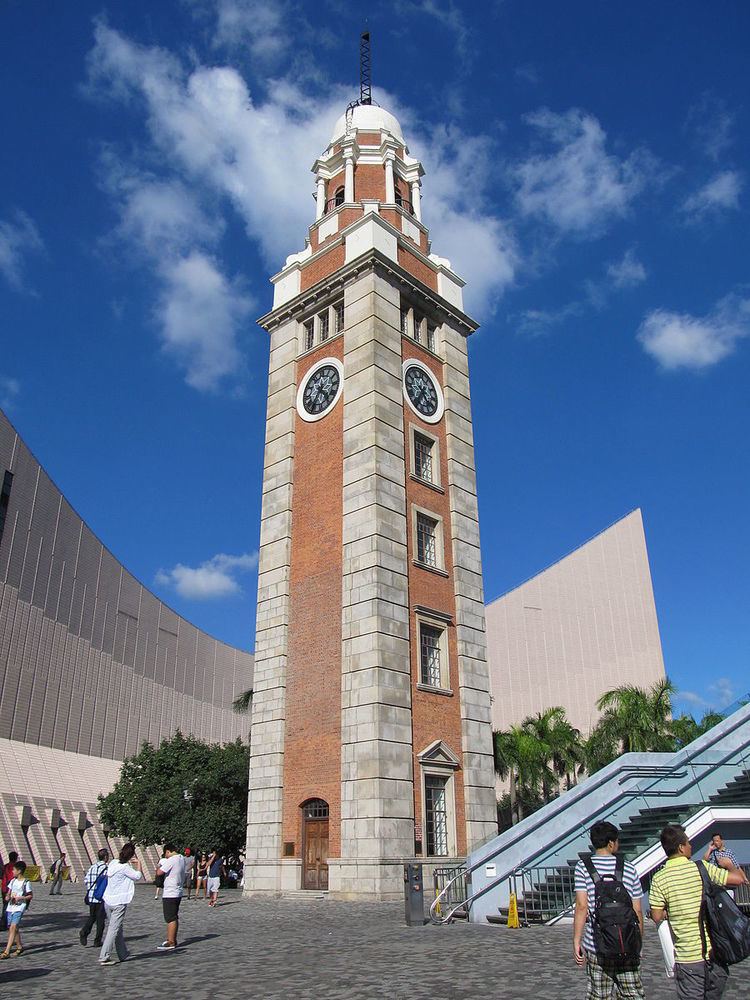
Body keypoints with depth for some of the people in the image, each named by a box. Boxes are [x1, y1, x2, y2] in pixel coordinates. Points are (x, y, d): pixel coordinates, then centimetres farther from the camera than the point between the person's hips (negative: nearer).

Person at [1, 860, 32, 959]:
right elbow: (9, 893, 18)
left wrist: (20, 897, -16)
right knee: (14, 928, 12)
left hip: (19, 907, -7)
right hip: (11, 907, 7)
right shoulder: (13, 881, 10)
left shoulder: (26, 883, -8)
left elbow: (31, 896, -3)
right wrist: (8, 897, -4)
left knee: (13, 928, -16)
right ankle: (19, 947, 30)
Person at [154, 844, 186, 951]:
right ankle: (173, 940, 25)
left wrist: (160, 865, 3)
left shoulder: (171, 861, -19)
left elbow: (159, 872, -19)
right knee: (175, 918, 17)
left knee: (171, 919, -4)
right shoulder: (181, 859, 8)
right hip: (178, 892, 9)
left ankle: (171, 943, -1)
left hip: (170, 894, -9)